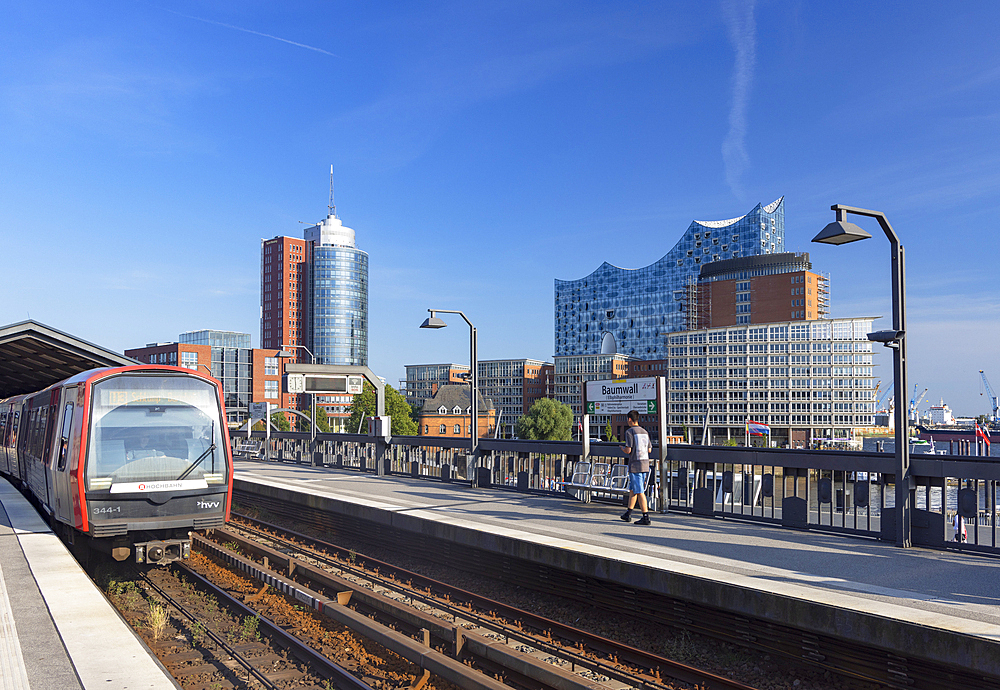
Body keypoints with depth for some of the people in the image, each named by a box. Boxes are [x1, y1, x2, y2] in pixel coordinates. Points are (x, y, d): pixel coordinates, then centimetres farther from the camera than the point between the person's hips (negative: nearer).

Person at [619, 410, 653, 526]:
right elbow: (649, 449, 15)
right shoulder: (644, 432, 11)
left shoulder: (629, 432, -10)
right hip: (645, 464, 8)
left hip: (635, 466, -8)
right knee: (632, 489, 17)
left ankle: (646, 517, -8)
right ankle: (628, 514, 24)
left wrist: (622, 448, 6)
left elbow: (628, 450, -15)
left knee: (639, 492, -6)